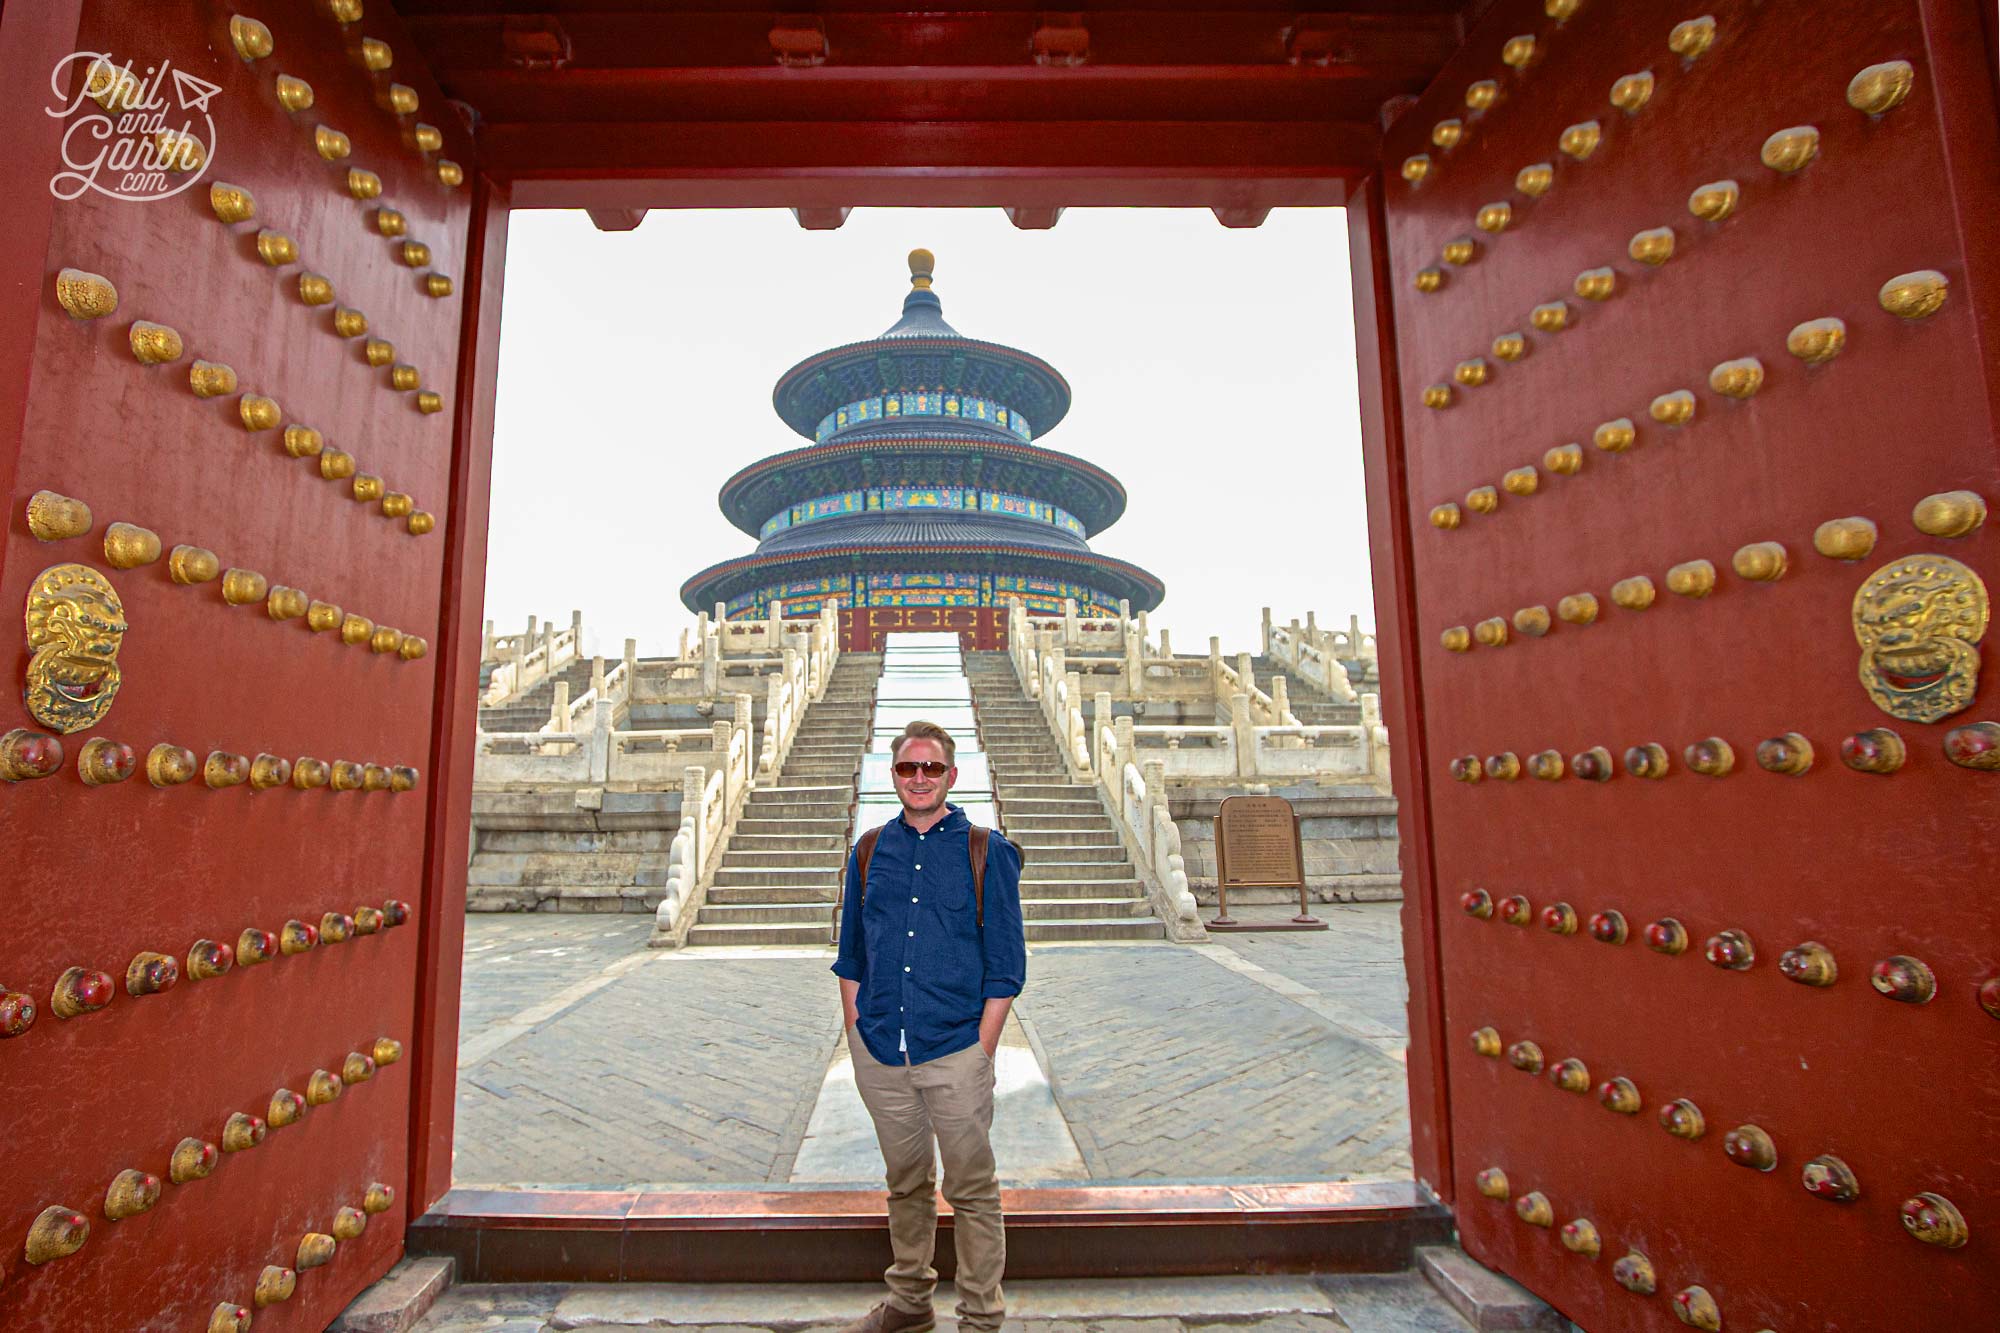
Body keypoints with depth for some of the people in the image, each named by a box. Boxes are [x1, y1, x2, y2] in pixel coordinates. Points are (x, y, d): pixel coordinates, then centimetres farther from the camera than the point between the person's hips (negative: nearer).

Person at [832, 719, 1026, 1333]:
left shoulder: (987, 852, -6)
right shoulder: (869, 851, 5)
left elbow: (1006, 966, -5)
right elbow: (851, 957, 12)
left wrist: (981, 1050, -9)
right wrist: (856, 1030, 5)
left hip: (955, 1051, -3)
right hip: (880, 1052, 4)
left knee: (972, 1189, 8)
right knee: (905, 1183, 21)